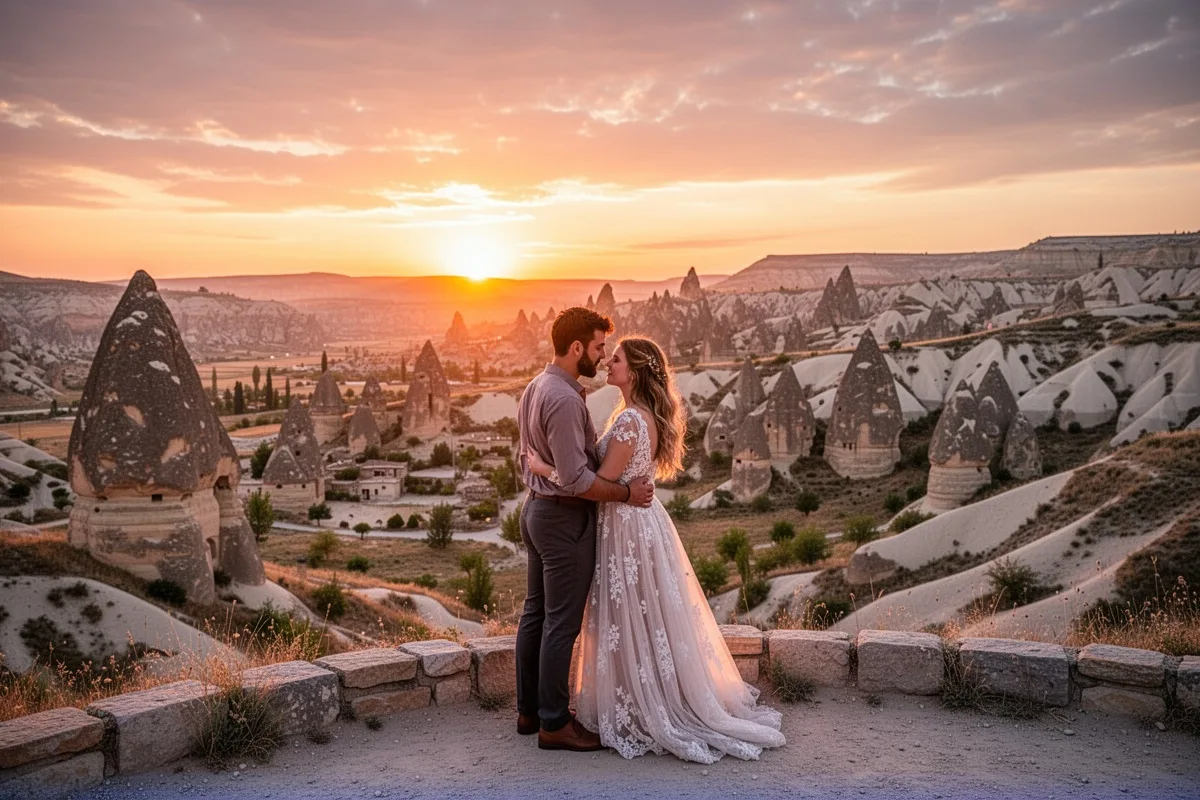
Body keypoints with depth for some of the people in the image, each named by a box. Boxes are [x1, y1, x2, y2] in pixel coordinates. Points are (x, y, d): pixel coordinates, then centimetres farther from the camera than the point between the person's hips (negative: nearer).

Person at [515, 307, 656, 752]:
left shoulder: (535, 388, 9)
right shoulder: (565, 399, -23)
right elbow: (577, 479, -25)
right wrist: (626, 493, -15)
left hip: (536, 508, 10)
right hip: (565, 519, -10)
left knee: (535, 612, 16)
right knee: (562, 624, -1)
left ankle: (529, 710, 28)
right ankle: (554, 724, 10)